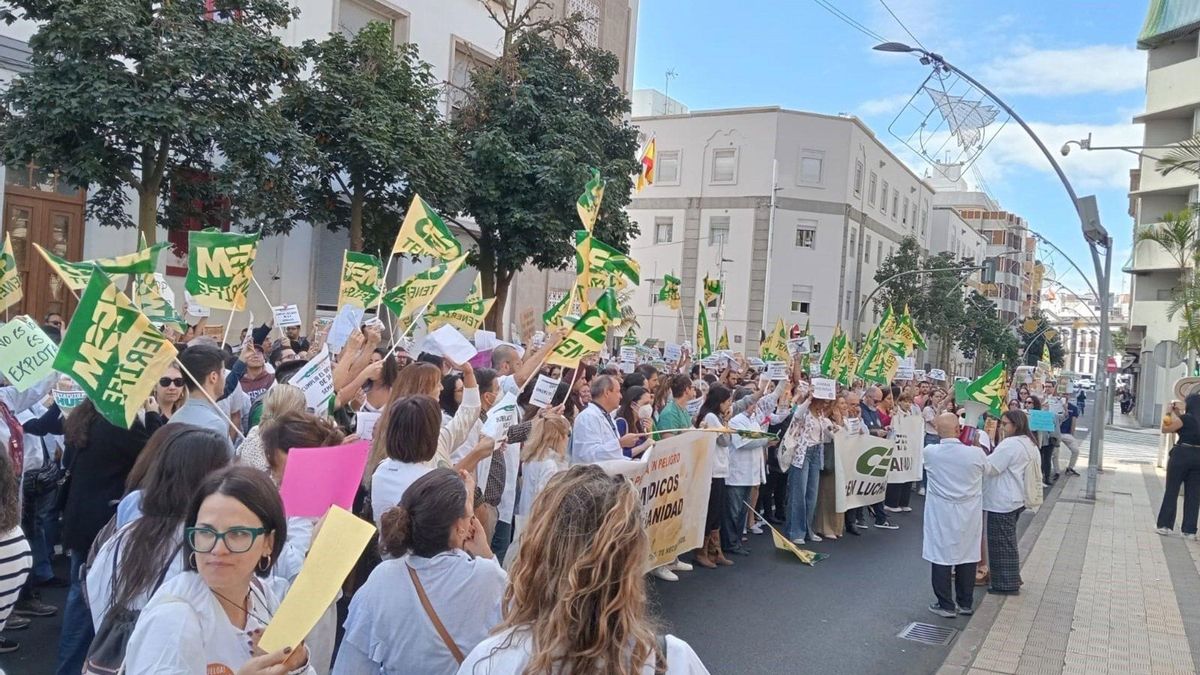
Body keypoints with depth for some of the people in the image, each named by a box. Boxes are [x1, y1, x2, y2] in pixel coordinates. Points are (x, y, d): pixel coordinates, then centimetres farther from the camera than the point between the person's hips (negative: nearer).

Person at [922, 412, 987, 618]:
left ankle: (945, 605, 13)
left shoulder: (929, 452, -14)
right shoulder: (976, 453, -14)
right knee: (967, 556, 14)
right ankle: (966, 603, 26)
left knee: (941, 557, 7)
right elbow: (986, 468, 8)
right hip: (968, 515, 1)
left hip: (940, 515, -1)